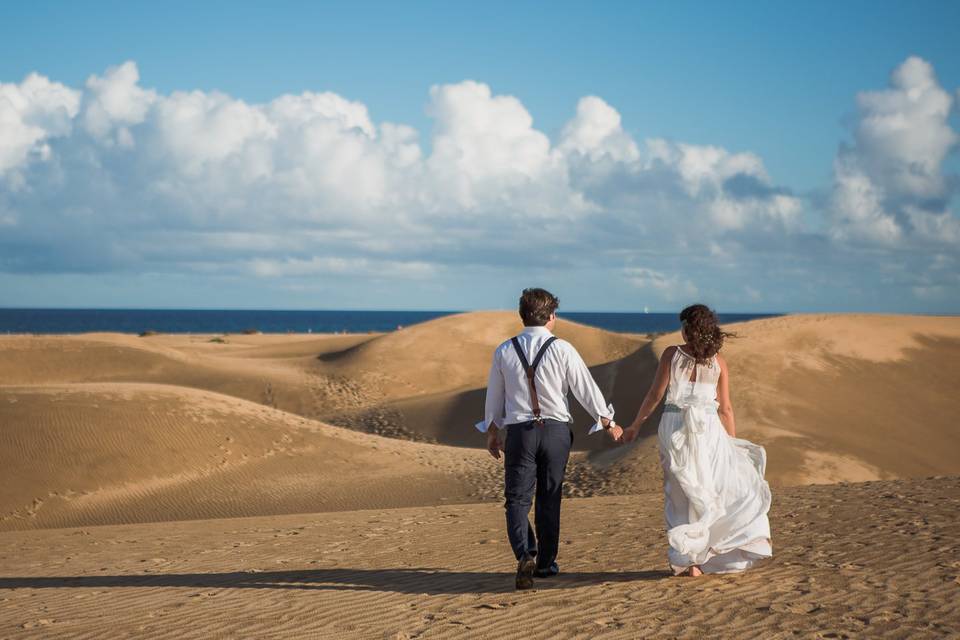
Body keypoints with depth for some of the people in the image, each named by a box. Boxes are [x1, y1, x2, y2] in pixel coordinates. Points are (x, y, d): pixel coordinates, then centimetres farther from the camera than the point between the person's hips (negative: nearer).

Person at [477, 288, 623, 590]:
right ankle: (545, 563, 21)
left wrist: (492, 432, 24)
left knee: (517, 499, 1)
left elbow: (494, 395, 10)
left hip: (518, 431, 0)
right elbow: (586, 389, -2)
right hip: (555, 430, 0)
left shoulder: (504, 351, 1)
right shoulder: (562, 349, -6)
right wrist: (608, 423, 10)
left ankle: (525, 555, -22)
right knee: (549, 499, 13)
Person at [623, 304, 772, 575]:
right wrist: (733, 442, 13)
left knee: (683, 494, 9)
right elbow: (725, 408, 3)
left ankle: (688, 561, 9)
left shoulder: (671, 354, -3)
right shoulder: (717, 361, 1)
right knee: (732, 483, 13)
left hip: (674, 426, 0)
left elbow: (655, 394, -2)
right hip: (708, 429, 0)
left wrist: (635, 425, 10)